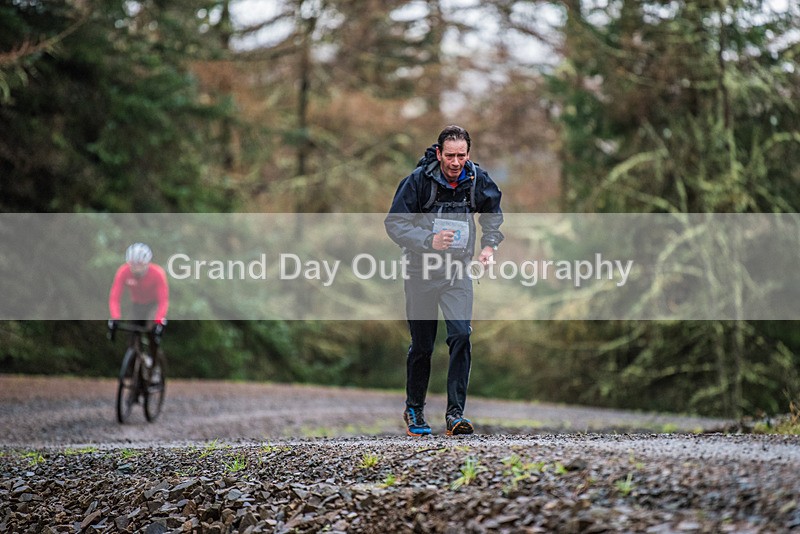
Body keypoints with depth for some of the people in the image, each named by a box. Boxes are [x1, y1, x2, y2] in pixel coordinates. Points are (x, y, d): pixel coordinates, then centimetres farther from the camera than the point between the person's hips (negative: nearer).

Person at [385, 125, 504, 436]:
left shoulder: (477, 180, -4)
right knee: (421, 345, 6)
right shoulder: (418, 180, -14)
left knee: (461, 335, -16)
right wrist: (429, 240, -26)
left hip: (458, 272, 2)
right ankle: (414, 410, 26)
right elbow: (394, 223, -12)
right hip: (421, 272, -1)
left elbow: (493, 213, 16)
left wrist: (489, 246, 2)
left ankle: (455, 413, -13)